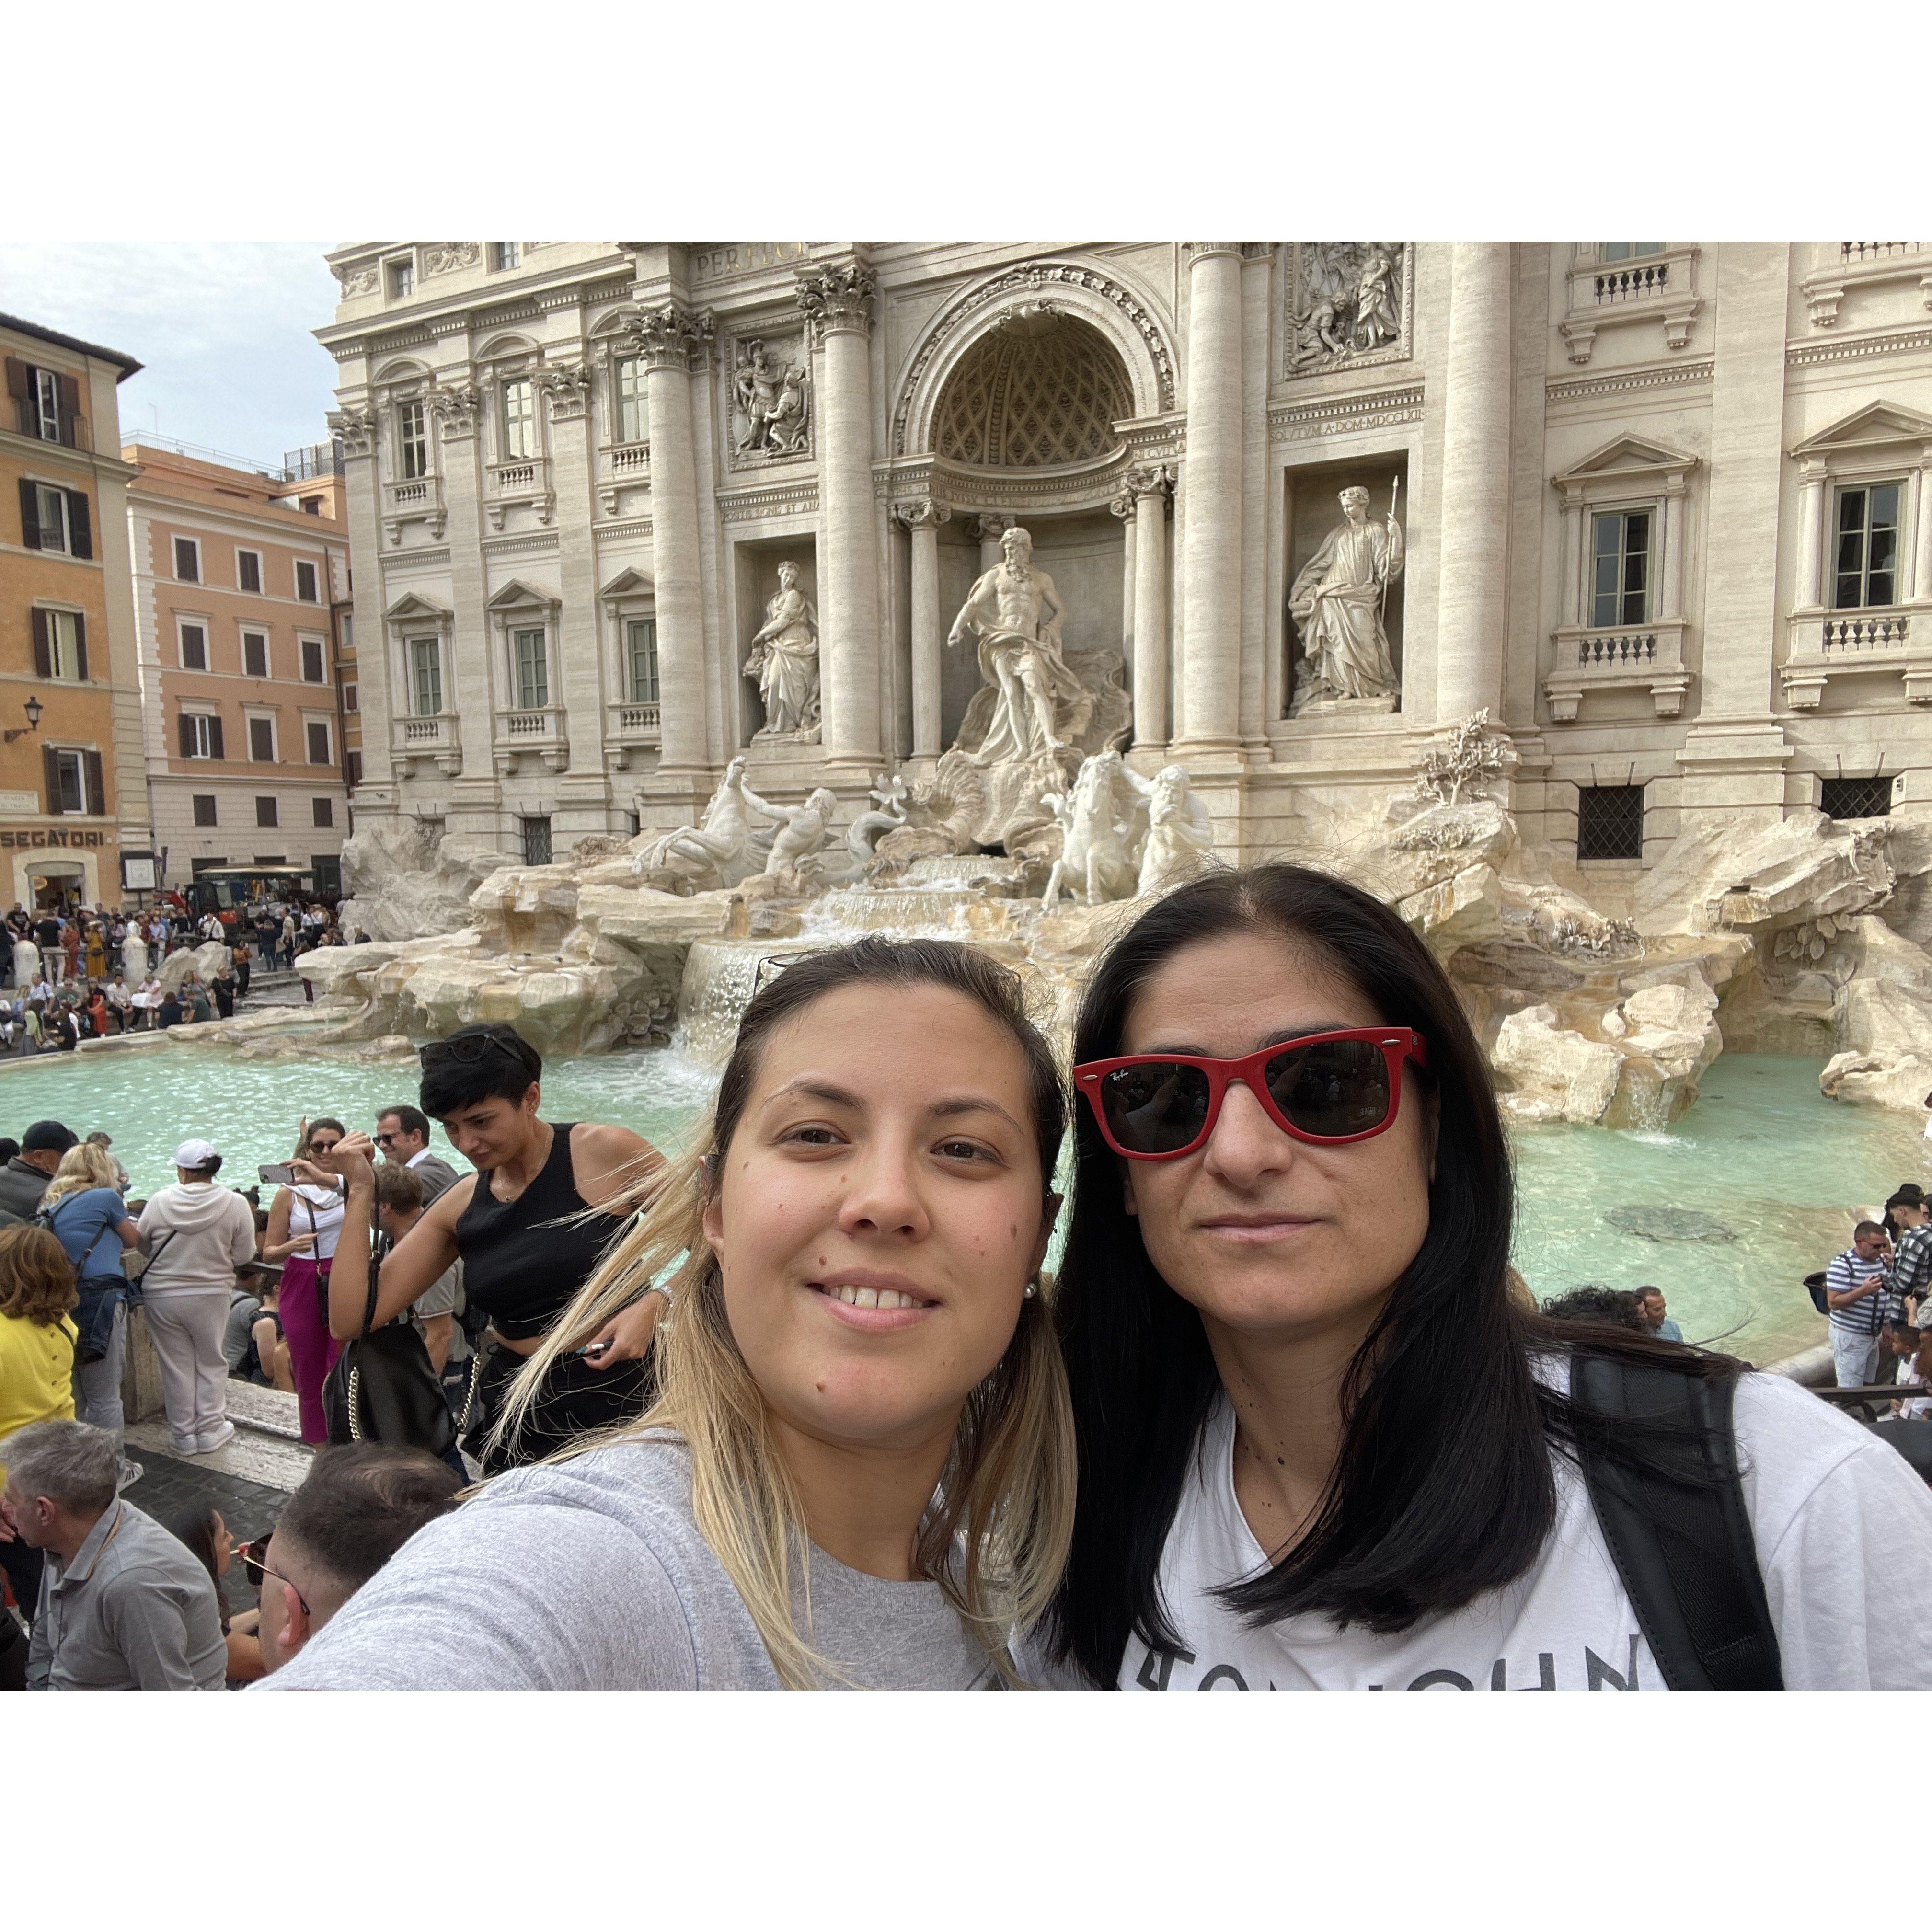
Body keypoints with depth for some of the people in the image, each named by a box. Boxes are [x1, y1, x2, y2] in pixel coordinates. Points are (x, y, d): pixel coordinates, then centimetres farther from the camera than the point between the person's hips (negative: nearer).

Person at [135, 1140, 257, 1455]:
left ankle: (184, 1435, 23)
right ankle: (210, 1430, 22)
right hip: (211, 1295, 0)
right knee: (210, 1363, 16)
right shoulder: (235, 1204, -14)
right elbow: (244, 1255, -7)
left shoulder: (160, 1202, -12)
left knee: (177, 1365, 13)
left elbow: (143, 1246, 2)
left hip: (162, 1296, 1)